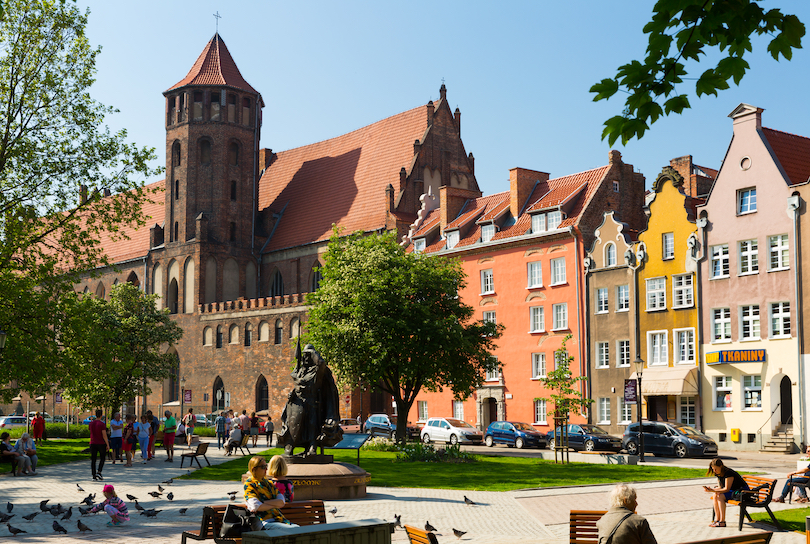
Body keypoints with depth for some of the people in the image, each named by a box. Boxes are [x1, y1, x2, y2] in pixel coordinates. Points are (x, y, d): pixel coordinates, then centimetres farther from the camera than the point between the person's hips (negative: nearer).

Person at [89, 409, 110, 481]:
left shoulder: (91, 423, 3)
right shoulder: (102, 424, -13)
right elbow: (104, 435, -16)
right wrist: (108, 445, -10)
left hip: (93, 443, 4)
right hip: (101, 443, -4)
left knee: (93, 459, 6)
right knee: (102, 458, 11)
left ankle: (94, 476, 5)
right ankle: (99, 472, -5)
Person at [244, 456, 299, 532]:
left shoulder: (268, 483, 23)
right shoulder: (249, 484, 3)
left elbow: (282, 502, 9)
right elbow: (256, 507, -13)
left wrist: (263, 503, -7)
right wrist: (275, 505, 2)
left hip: (278, 519, 7)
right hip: (265, 522, -7)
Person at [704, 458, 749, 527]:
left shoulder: (729, 473, -24)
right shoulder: (719, 474, 3)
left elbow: (726, 489, -26)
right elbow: (720, 487, 5)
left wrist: (713, 490, -30)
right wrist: (710, 489, -13)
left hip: (742, 490, -9)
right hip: (732, 490, 9)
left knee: (720, 496, -25)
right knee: (715, 495, -9)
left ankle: (722, 522, -23)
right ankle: (717, 519, -6)